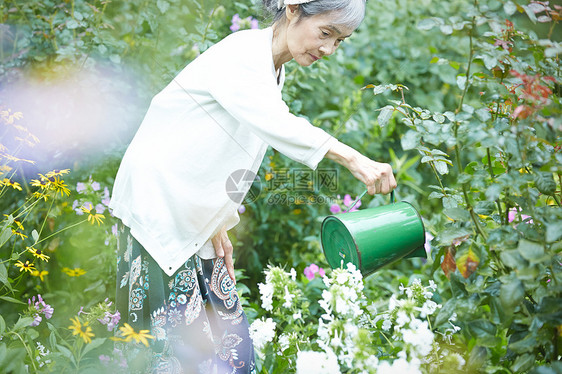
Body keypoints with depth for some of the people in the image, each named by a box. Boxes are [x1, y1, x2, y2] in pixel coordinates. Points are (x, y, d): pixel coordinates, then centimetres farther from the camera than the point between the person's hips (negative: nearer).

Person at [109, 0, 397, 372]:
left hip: (193, 221, 9)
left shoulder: (273, 74, 11)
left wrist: (218, 224, 8)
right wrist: (352, 159, -44)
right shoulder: (239, 54, -17)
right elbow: (275, 123, -37)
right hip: (156, 208, -9)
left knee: (229, 340, 6)